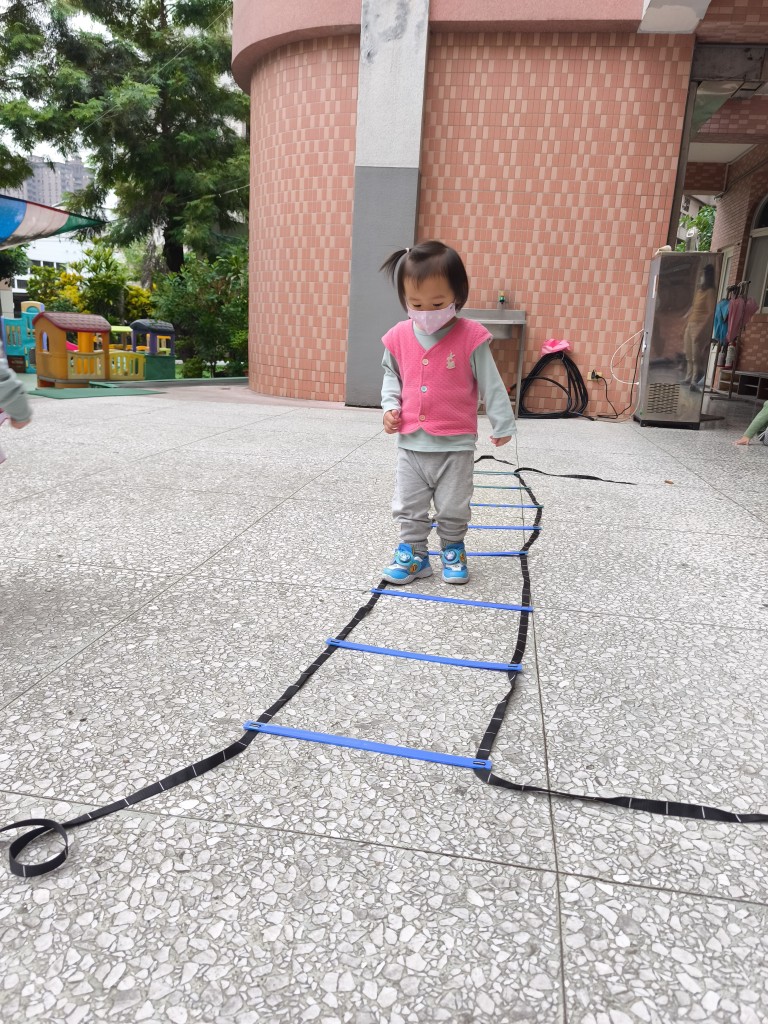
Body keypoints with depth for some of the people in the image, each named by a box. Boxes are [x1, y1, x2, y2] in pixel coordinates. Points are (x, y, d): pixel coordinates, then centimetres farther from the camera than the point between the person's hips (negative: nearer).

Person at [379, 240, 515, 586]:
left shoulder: (471, 336, -12)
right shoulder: (399, 337, -3)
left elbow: (491, 383, -4)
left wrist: (502, 423, 1)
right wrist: (390, 406, -1)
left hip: (456, 444, -3)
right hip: (410, 442, 3)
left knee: (453, 509, 10)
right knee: (408, 507, 10)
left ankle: (453, 551, 32)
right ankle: (413, 554, 25)